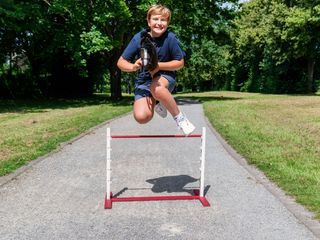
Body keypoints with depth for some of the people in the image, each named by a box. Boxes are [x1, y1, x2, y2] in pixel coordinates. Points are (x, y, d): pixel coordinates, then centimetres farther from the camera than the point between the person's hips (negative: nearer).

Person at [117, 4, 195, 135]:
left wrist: (158, 65, -20)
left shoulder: (170, 38, -14)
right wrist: (133, 66, -30)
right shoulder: (139, 38, -11)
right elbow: (121, 62, -7)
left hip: (165, 77, -2)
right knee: (141, 117, -21)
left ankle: (179, 117, -17)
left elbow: (180, 63, -5)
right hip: (143, 80, 2)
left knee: (156, 87, -40)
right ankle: (156, 103, 16)